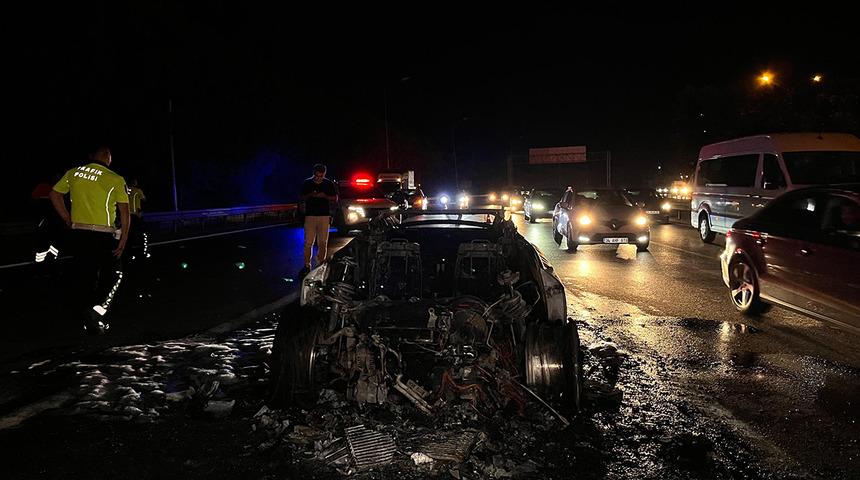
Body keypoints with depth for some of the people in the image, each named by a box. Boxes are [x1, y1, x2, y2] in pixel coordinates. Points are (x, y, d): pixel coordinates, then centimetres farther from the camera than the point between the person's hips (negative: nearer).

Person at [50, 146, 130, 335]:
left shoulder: (73, 173, 7)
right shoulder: (115, 180, -5)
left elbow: (55, 194, 14)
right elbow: (125, 212, -7)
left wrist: (68, 220, 16)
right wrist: (123, 241, -3)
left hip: (78, 233, 4)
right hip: (103, 235, -4)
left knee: (84, 276, 12)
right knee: (113, 274, 11)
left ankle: (90, 322, 19)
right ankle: (98, 307, -10)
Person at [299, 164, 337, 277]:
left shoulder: (329, 184, 5)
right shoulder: (307, 183, 6)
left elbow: (335, 198, 9)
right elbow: (301, 198, 11)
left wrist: (325, 196, -9)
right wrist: (310, 195, -9)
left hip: (325, 216, 0)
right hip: (310, 215, 0)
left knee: (322, 243, 3)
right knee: (308, 243, -4)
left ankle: (321, 265, 13)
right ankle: (307, 266, 4)